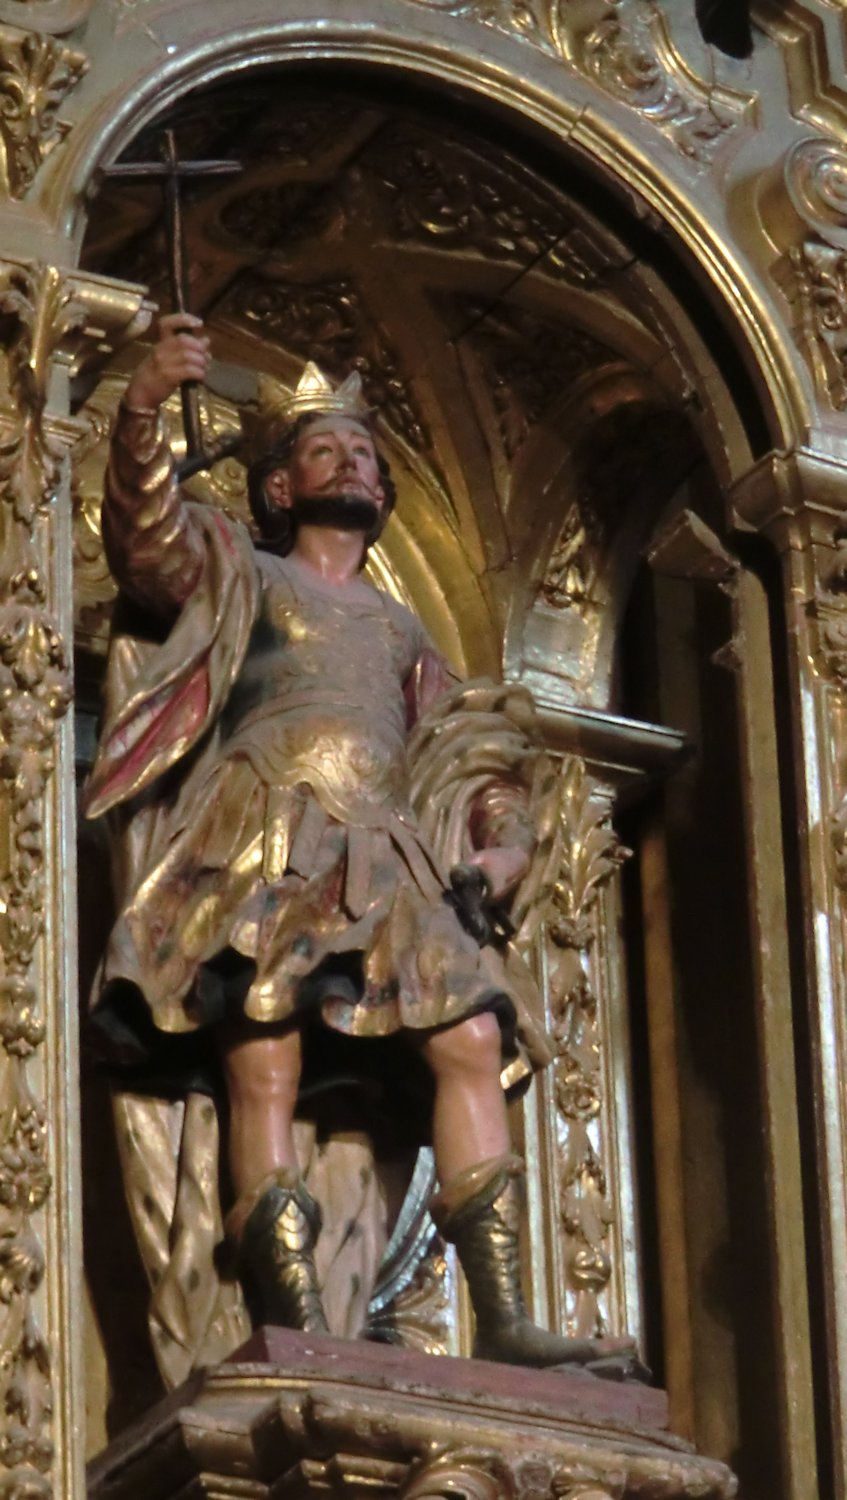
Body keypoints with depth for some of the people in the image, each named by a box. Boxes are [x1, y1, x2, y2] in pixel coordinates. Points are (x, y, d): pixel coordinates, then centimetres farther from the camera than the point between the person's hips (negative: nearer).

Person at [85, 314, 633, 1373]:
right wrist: (144, 410, -20)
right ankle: (297, 1330, -30)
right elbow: (148, 544, -3)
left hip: (385, 871, 5)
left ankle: (502, 1323, -19)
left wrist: (504, 841, 10)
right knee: (265, 1076, -19)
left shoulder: (402, 632, 32)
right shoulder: (240, 573, 17)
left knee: (472, 1044, -13)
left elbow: (480, 754, 33)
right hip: (262, 850, -5)